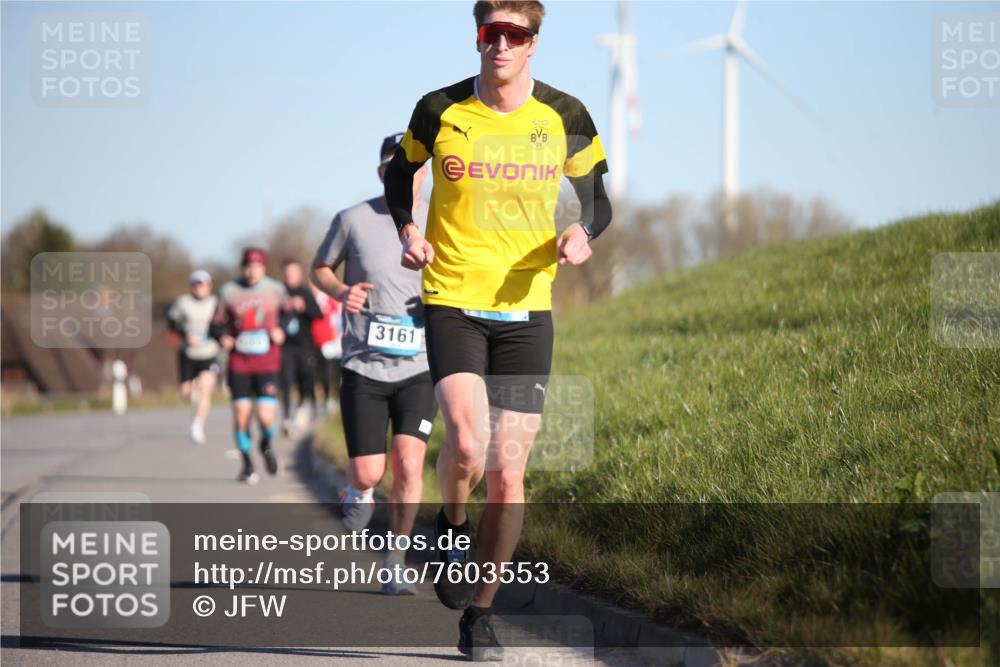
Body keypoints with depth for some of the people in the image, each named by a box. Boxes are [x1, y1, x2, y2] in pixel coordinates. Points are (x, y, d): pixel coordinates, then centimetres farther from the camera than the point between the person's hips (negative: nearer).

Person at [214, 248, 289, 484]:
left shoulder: (275, 290, 0)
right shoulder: (229, 291, -1)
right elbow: (219, 322, 9)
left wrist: (281, 330, -1)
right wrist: (224, 337, -11)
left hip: (267, 361, -1)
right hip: (239, 361, 1)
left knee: (266, 417, -12)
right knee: (241, 415, -3)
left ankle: (266, 445, 23)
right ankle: (247, 464, 18)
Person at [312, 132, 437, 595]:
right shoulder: (353, 220, -4)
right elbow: (320, 268, 11)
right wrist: (341, 292, -10)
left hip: (419, 368, 1)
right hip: (363, 367, -1)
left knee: (408, 464, -14)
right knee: (369, 474, -5)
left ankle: (395, 562, 2)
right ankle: (358, 495, 34)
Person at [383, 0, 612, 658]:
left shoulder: (565, 117, 0)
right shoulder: (440, 111, -2)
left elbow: (597, 197, 14)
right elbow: (401, 171, 17)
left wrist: (583, 234, -8)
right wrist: (408, 229, -1)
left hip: (526, 309, 2)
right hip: (452, 301, -1)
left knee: (508, 476, 0)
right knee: (468, 444, -23)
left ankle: (479, 611, 17)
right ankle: (452, 524, 12)